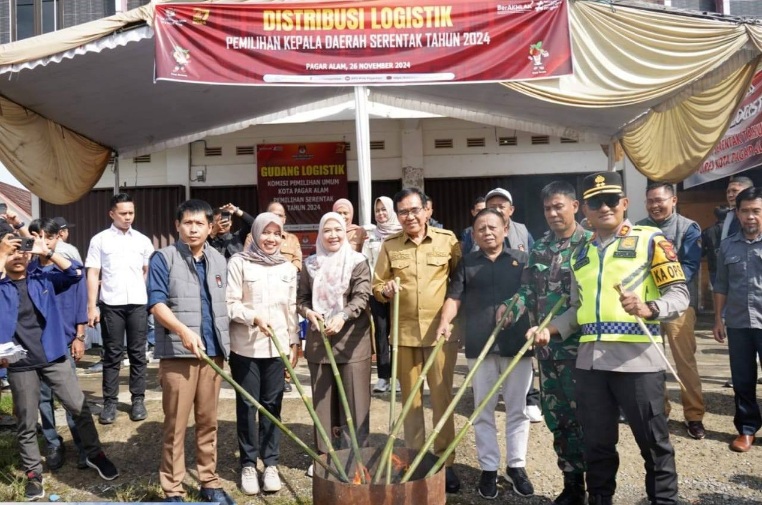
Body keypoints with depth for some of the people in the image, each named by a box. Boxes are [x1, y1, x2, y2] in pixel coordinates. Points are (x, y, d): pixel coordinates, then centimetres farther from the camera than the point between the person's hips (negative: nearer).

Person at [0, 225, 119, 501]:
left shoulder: (43, 278, 4)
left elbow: (75, 273, -6)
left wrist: (47, 253, -12)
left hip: (53, 357, 1)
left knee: (79, 408, 4)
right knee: (26, 423, 10)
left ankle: (94, 454, 22)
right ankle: (33, 473, 24)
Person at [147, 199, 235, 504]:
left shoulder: (219, 261, 13)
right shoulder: (163, 258, -3)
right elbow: (156, 303, -13)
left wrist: (225, 344, 16)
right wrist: (183, 331, -28)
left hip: (213, 352, 5)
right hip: (177, 353, -4)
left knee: (208, 422, 12)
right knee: (175, 425, 1)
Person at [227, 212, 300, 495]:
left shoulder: (287, 268, 9)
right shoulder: (239, 263, -4)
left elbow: (291, 308, 12)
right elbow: (230, 304, -7)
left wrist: (294, 341, 10)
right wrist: (254, 318, -21)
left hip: (277, 346, 3)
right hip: (245, 347, -3)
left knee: (272, 405, 8)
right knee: (247, 405, 6)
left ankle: (270, 463, 19)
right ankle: (248, 464, 18)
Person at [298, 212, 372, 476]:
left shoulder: (358, 262, -2)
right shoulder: (311, 264, 9)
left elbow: (362, 297, -12)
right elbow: (301, 298, 11)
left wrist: (342, 316, -28)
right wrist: (308, 312, -11)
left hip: (351, 339, -3)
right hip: (319, 339, 4)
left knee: (354, 398, 0)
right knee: (323, 398, 10)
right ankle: (324, 454, 21)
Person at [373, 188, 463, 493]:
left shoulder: (448, 240, 1)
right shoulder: (389, 245, 5)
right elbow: (376, 285, 9)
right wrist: (385, 291, -12)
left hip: (440, 331, -2)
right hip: (404, 332, 2)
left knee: (442, 398, 3)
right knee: (410, 399, 11)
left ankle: (445, 462, 16)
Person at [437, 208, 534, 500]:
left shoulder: (522, 260, 8)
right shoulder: (466, 264, 10)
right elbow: (454, 297, 3)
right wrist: (445, 321, -14)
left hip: (517, 343, 0)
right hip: (479, 345, 1)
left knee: (517, 408, 7)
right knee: (483, 410, 7)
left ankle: (516, 465, 20)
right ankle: (489, 468, 18)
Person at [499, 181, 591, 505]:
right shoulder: (539, 247, 12)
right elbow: (528, 288, 10)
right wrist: (512, 307, -9)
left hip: (579, 345, -6)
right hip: (546, 345, 6)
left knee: (582, 415, 0)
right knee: (556, 416, 12)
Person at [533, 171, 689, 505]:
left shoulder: (650, 240, 0)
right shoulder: (580, 255, 16)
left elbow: (679, 293, -7)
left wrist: (648, 309, -25)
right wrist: (549, 330, 5)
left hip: (637, 360, -5)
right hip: (590, 361, 5)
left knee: (652, 441, 6)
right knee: (596, 443, 14)